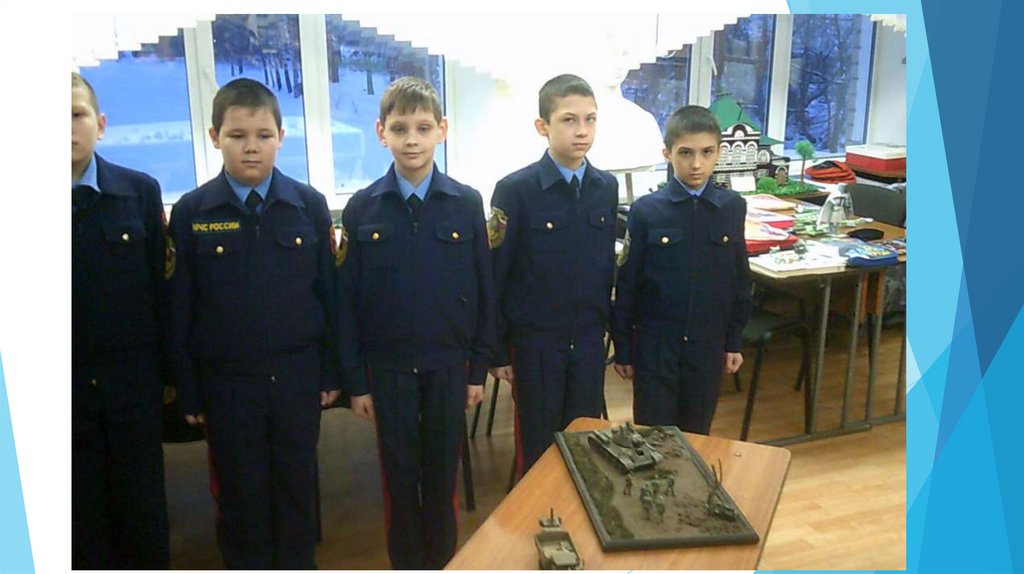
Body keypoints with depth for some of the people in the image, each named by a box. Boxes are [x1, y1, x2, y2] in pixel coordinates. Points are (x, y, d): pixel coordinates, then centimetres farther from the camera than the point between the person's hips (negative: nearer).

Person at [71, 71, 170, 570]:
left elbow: (160, 284, 0)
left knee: (143, 509, 12)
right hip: (69, 386, 0)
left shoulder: (141, 191, -1)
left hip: (133, 382, 0)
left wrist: (167, 370, 1)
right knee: (82, 517, 13)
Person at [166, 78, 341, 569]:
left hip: (297, 375, 1)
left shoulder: (309, 205, -2)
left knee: (298, 486, 14)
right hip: (227, 381, 0)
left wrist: (331, 371, 2)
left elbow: (328, 292, 2)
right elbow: (180, 310, 0)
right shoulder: (191, 212, -3)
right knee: (240, 493, 12)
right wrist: (188, 391, 1)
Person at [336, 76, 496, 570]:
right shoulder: (362, 209, -4)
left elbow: (483, 290, 0)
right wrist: (355, 380, -2)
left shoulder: (467, 204, -4)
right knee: (399, 474, 12)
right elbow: (348, 300, -1)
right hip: (387, 366, 0)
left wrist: (479, 366, 1)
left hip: (448, 363, 0)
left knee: (442, 472, 13)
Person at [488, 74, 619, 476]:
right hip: (535, 342, -4)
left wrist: (606, 327, 12)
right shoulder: (515, 190, -12)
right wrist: (497, 351, -6)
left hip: (589, 341, 4)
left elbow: (607, 264, 10)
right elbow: (494, 278, -8)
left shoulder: (607, 187, 2)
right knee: (538, 445, 10)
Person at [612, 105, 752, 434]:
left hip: (707, 345, 2)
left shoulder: (733, 208, -2)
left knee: (697, 434, 15)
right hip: (655, 344, -2)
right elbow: (626, 284, -5)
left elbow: (740, 279, 6)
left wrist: (734, 340, 8)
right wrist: (623, 349, -2)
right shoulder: (645, 211, -10)